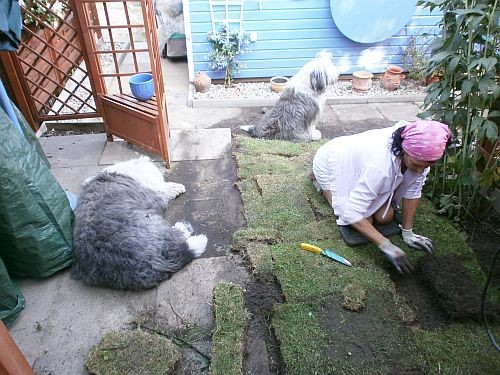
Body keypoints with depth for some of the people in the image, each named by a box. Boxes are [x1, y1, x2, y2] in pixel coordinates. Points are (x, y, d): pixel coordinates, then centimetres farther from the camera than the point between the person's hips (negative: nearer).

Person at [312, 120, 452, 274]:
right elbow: (352, 213, -40)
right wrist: (386, 246, -39)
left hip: (357, 160, 6)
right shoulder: (381, 165, -45)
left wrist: (407, 231, -11)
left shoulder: (419, 154, -26)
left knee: (385, 217, -5)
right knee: (365, 220, -12)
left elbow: (413, 190, -12)